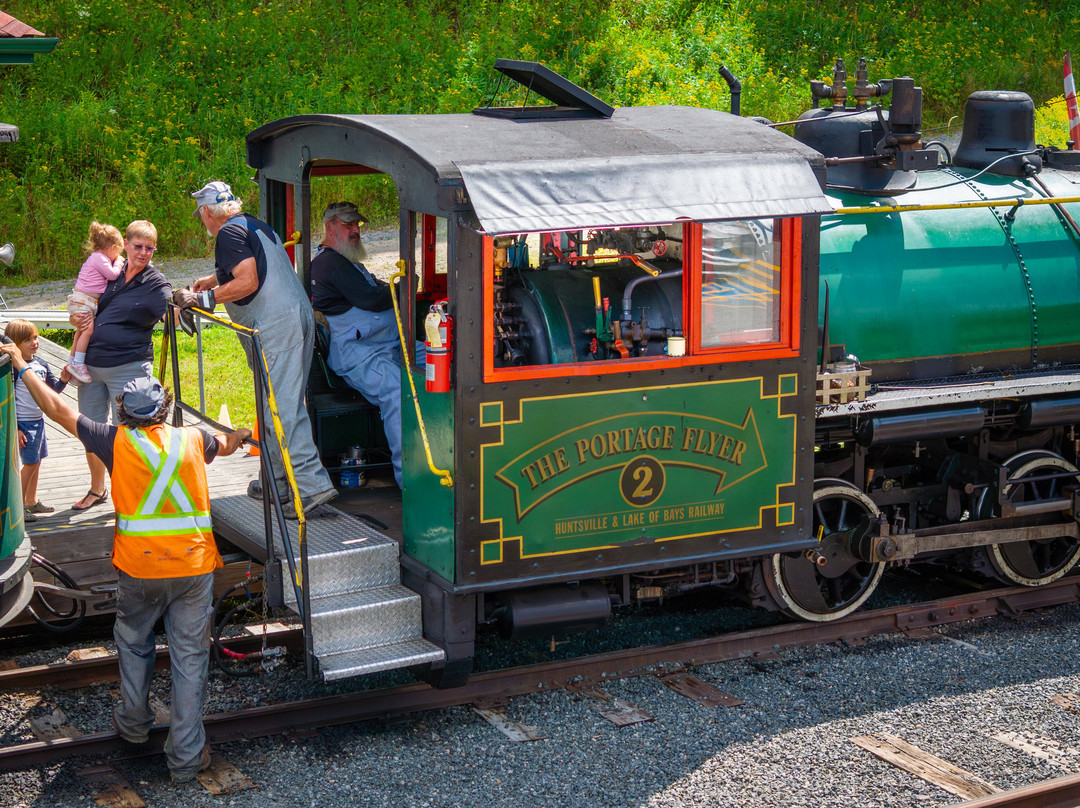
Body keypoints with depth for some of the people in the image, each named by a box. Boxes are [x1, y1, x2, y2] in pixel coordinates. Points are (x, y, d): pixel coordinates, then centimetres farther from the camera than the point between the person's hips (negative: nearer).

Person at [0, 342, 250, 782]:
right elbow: (226, 445, 30)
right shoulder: (192, 439, 5)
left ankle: (133, 722, 38)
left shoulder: (118, 442, -2)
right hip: (194, 565, 1)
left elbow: (59, 410, 8)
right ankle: (186, 755, 8)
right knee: (190, 656, 6)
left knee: (133, 642, 25)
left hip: (139, 568, -1)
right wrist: (238, 435, 54)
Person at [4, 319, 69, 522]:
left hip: (38, 420, 8)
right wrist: (15, 429, -18)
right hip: (23, 423, -8)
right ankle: (18, 506, 2)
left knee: (36, 462, 15)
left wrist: (63, 380, -8)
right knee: (30, 463, -6)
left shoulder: (42, 364, 5)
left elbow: (52, 389, 14)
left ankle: (31, 501, 29)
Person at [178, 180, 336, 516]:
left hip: (275, 325, -10)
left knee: (282, 406, -12)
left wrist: (204, 297, -10)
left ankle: (312, 485, -19)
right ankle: (276, 482, 20)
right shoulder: (256, 225, 24)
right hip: (298, 315, 10)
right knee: (275, 404, 15)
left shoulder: (230, 232, -6)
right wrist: (213, 280, 52)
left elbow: (247, 283, -17)